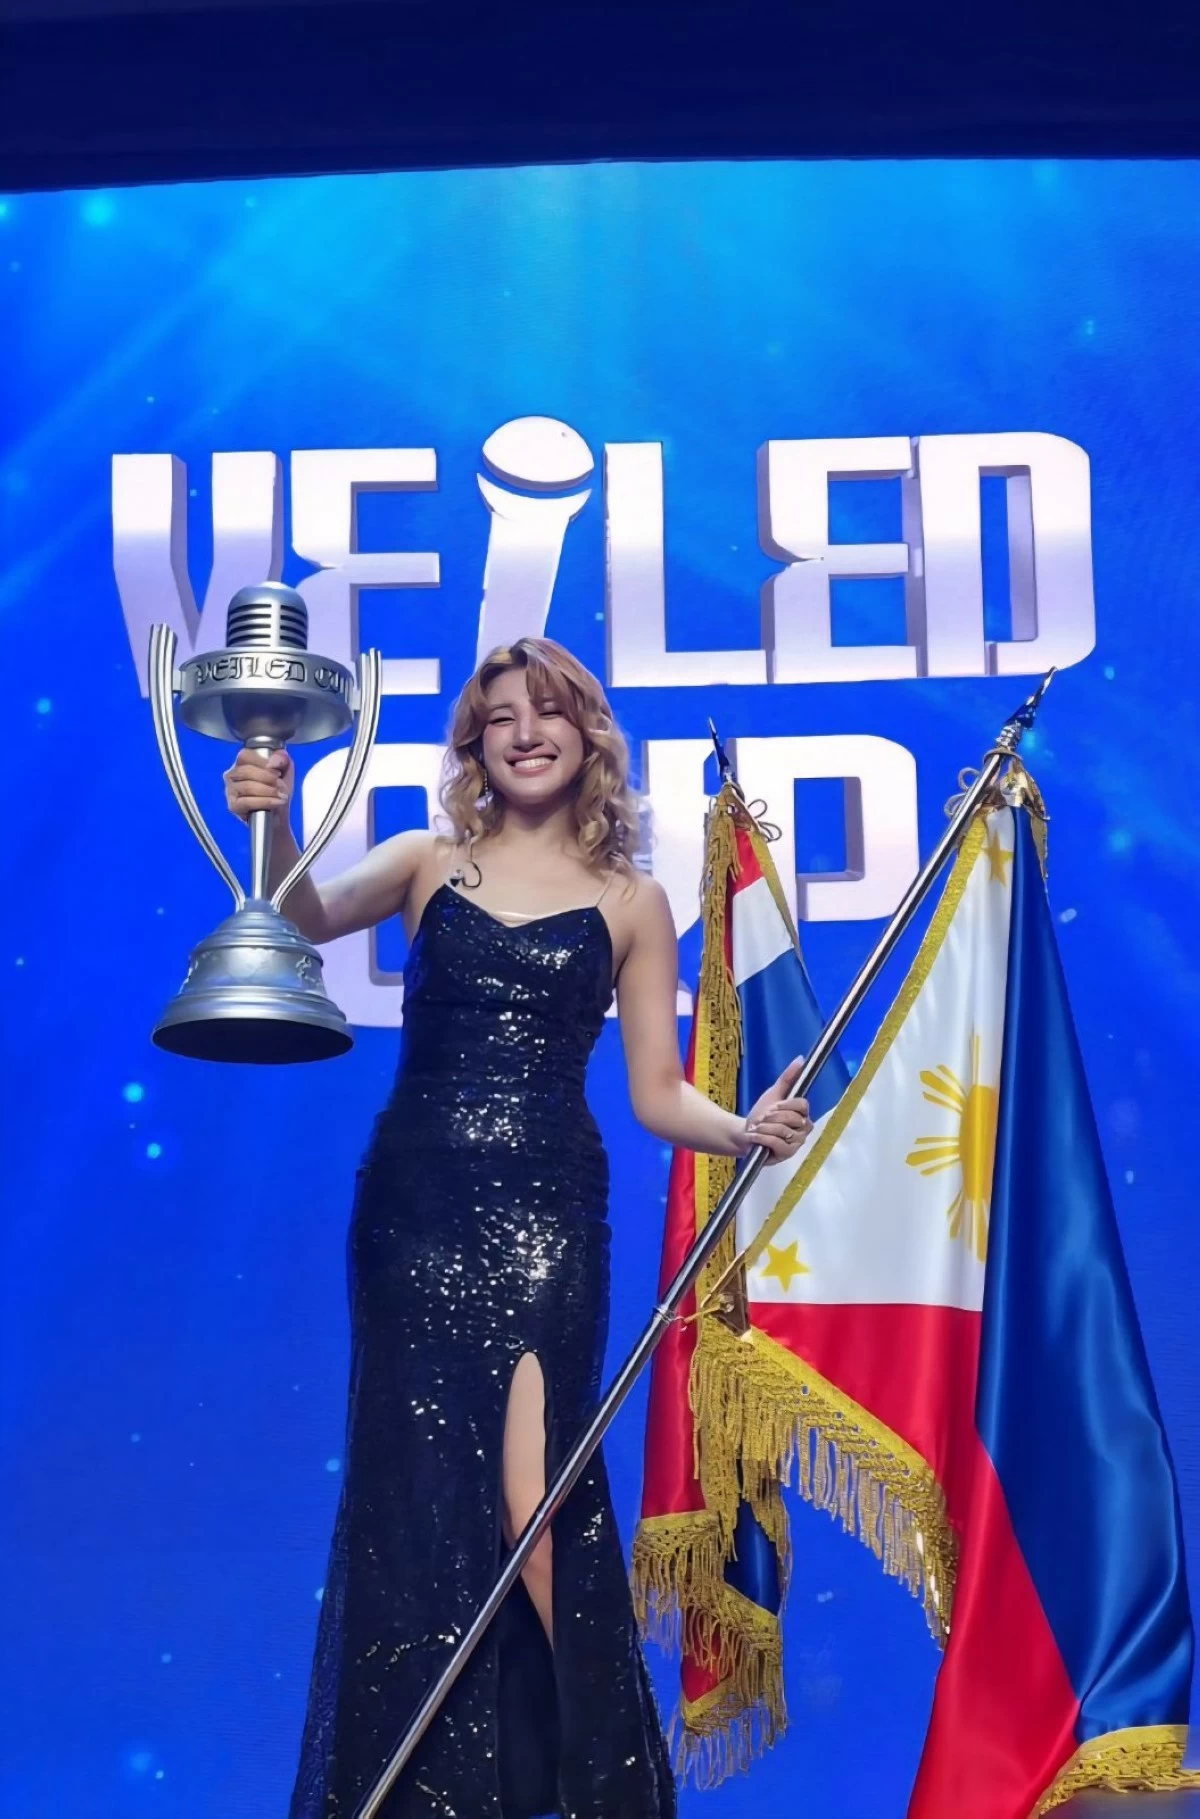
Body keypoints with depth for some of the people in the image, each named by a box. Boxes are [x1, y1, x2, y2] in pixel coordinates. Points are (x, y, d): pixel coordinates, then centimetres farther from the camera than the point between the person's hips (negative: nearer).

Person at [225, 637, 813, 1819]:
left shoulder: (628, 903, 8)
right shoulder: (427, 864, 9)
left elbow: (656, 1092, 7)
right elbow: (311, 916, -12)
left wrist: (743, 1131, -13)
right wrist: (275, 828, -32)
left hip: (546, 1212, -1)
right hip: (413, 1201, 2)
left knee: (532, 1487, -12)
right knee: (416, 1489, 2)